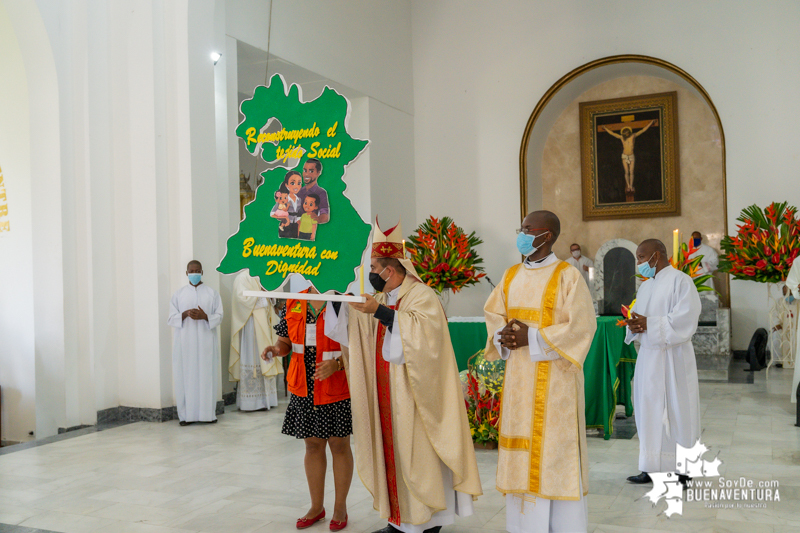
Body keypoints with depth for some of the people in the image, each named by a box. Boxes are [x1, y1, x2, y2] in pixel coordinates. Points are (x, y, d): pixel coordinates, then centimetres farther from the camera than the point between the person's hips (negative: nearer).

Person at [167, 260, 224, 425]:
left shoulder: (212, 293, 8)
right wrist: (185, 314, -13)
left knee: (207, 375, -2)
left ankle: (208, 412, 5)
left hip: (206, 342, 0)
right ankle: (186, 414, 1)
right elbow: (171, 318, 5)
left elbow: (219, 316, 4)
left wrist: (204, 316, -15)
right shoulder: (179, 294, 10)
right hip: (185, 342, 0)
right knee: (186, 376, -3)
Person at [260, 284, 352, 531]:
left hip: (337, 388, -4)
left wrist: (337, 364, -26)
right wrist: (275, 349, -10)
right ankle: (316, 507, 29)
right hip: (304, 389, 4)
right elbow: (286, 341, 12)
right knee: (313, 445, 14)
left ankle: (340, 507, 24)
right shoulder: (293, 304, 4)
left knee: (339, 445, 7)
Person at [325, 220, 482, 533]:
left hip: (414, 397, -8)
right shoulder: (382, 299, 14)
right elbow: (351, 330, 14)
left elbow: (420, 331, -28)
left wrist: (380, 312, -31)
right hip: (386, 396, 8)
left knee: (418, 456, -2)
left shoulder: (422, 296, -10)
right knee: (392, 452, 10)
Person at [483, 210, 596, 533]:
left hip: (553, 375, -5)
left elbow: (581, 325, -13)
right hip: (519, 376, 6)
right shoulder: (512, 276, 10)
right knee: (523, 447, 8)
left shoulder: (567, 276, -8)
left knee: (555, 444, -1)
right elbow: (493, 313, 14)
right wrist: (504, 336, -9)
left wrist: (532, 338, -18)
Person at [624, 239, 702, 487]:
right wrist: (633, 326, -5)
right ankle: (653, 468, 16)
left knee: (675, 414, -3)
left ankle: (681, 470, 5)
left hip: (671, 358, -8)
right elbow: (637, 318, 18)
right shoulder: (645, 287, 16)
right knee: (650, 412, 9)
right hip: (648, 356, 8)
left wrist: (648, 324, -18)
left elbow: (685, 320, -18)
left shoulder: (680, 281, -9)